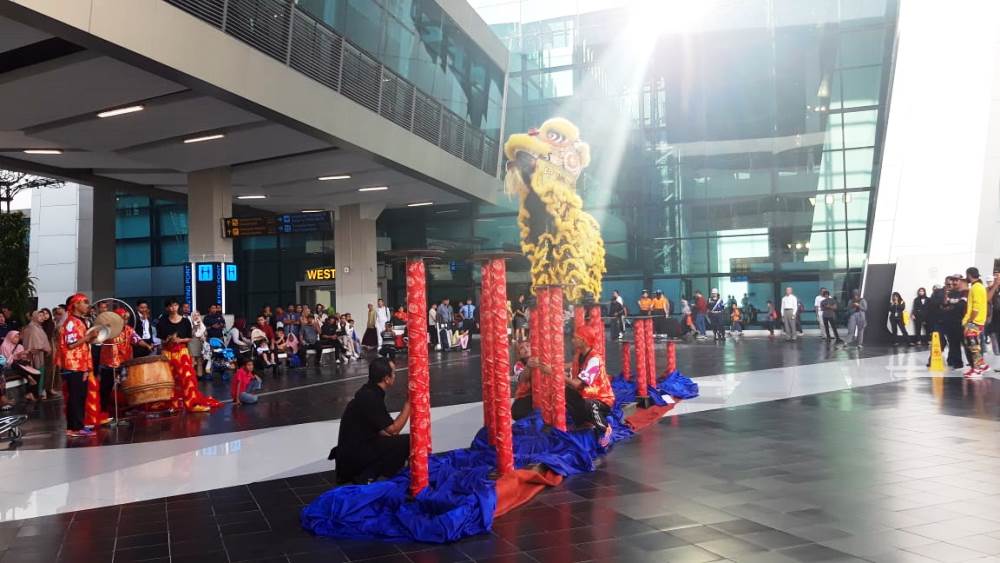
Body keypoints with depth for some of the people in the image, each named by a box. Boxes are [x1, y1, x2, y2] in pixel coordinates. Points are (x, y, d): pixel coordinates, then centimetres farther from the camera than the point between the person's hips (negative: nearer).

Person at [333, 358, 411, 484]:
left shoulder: (368, 392, 9)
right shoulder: (370, 398, -21)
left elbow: (378, 430, 16)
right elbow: (393, 429, -14)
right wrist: (409, 403, -12)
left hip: (354, 447, 10)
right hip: (353, 455, -10)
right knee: (407, 442, -13)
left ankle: (353, 473, 13)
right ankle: (365, 477, -7)